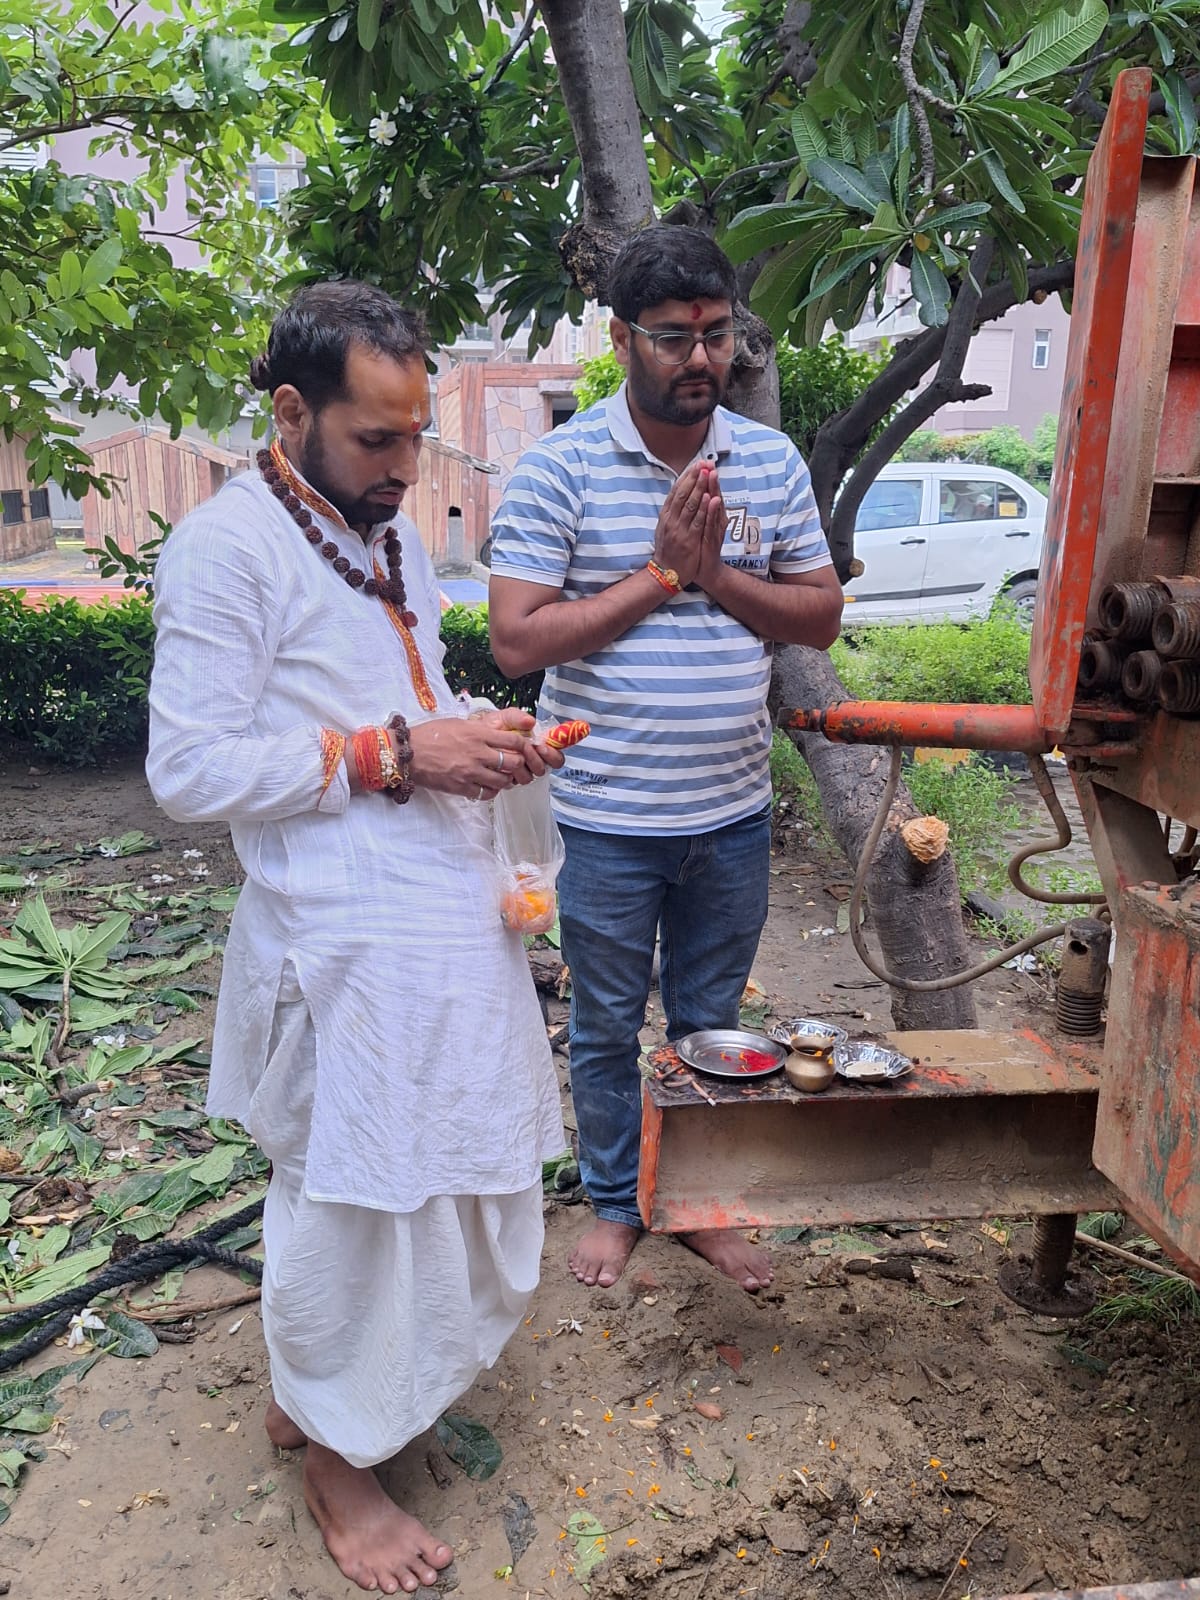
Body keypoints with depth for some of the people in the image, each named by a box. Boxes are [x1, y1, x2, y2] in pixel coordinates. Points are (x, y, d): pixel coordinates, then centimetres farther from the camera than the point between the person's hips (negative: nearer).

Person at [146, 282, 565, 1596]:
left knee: (454, 1184, 19)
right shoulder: (226, 547, -14)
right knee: (350, 1203, 7)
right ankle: (336, 1461, 32)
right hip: (347, 947, -9)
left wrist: (479, 746, 3)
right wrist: (394, 754, -20)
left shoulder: (389, 534, 14)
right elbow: (191, 770, -18)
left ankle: (313, 1390, 43)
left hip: (447, 922, 9)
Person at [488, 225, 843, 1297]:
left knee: (711, 1023, 18)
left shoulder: (772, 461, 3)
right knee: (608, 1027, 14)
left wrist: (715, 576, -14)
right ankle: (614, 1202, 37)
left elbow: (822, 615, 3)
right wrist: (657, 576, -18)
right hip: (608, 815, -3)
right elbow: (517, 640, -15)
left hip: (733, 811, 3)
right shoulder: (561, 467, -9)